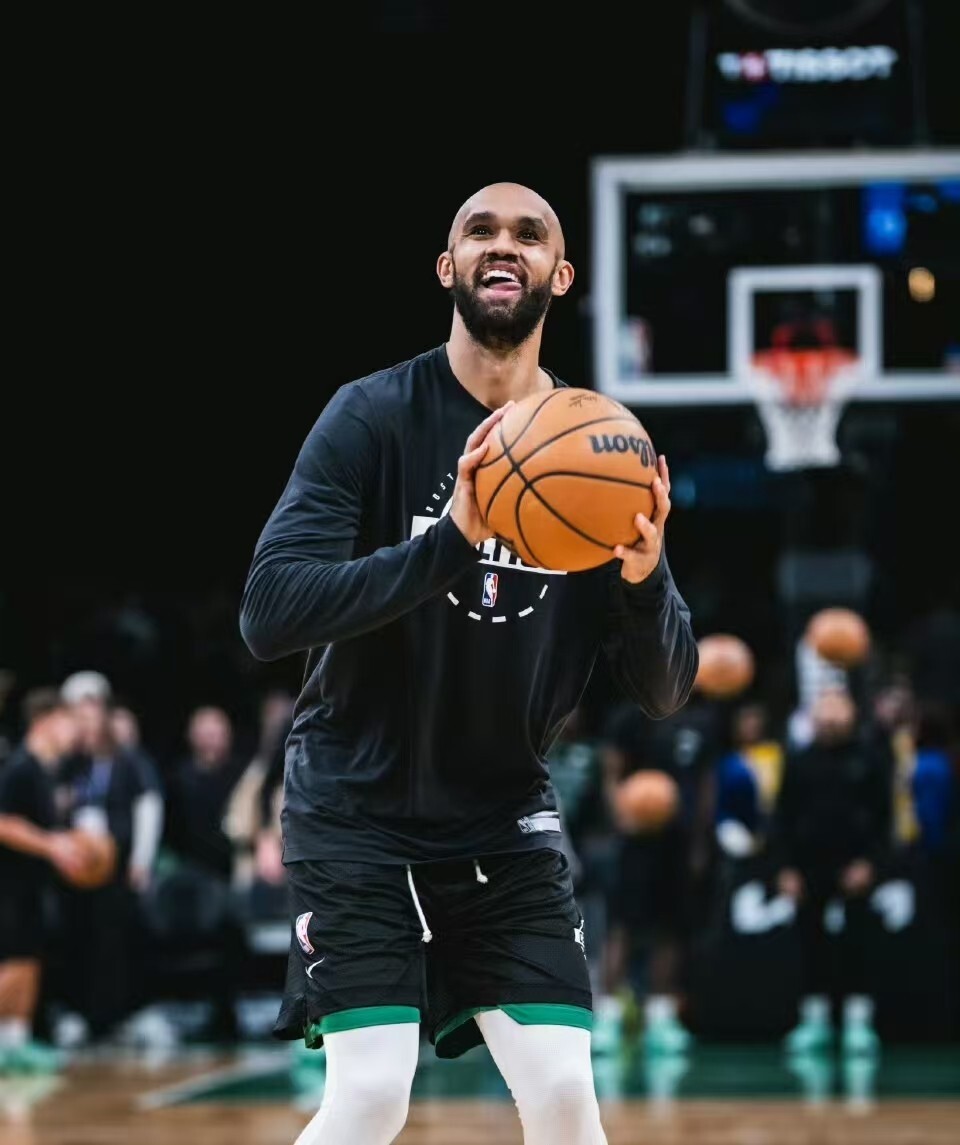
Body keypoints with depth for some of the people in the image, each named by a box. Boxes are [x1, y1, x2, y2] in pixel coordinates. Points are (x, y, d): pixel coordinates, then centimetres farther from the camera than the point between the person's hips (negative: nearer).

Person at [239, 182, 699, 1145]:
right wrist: (450, 541, -35)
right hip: (358, 809, -3)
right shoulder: (373, 416, -12)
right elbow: (268, 612, -24)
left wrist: (644, 578, -23)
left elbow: (665, 693, -1)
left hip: (505, 817, 4)